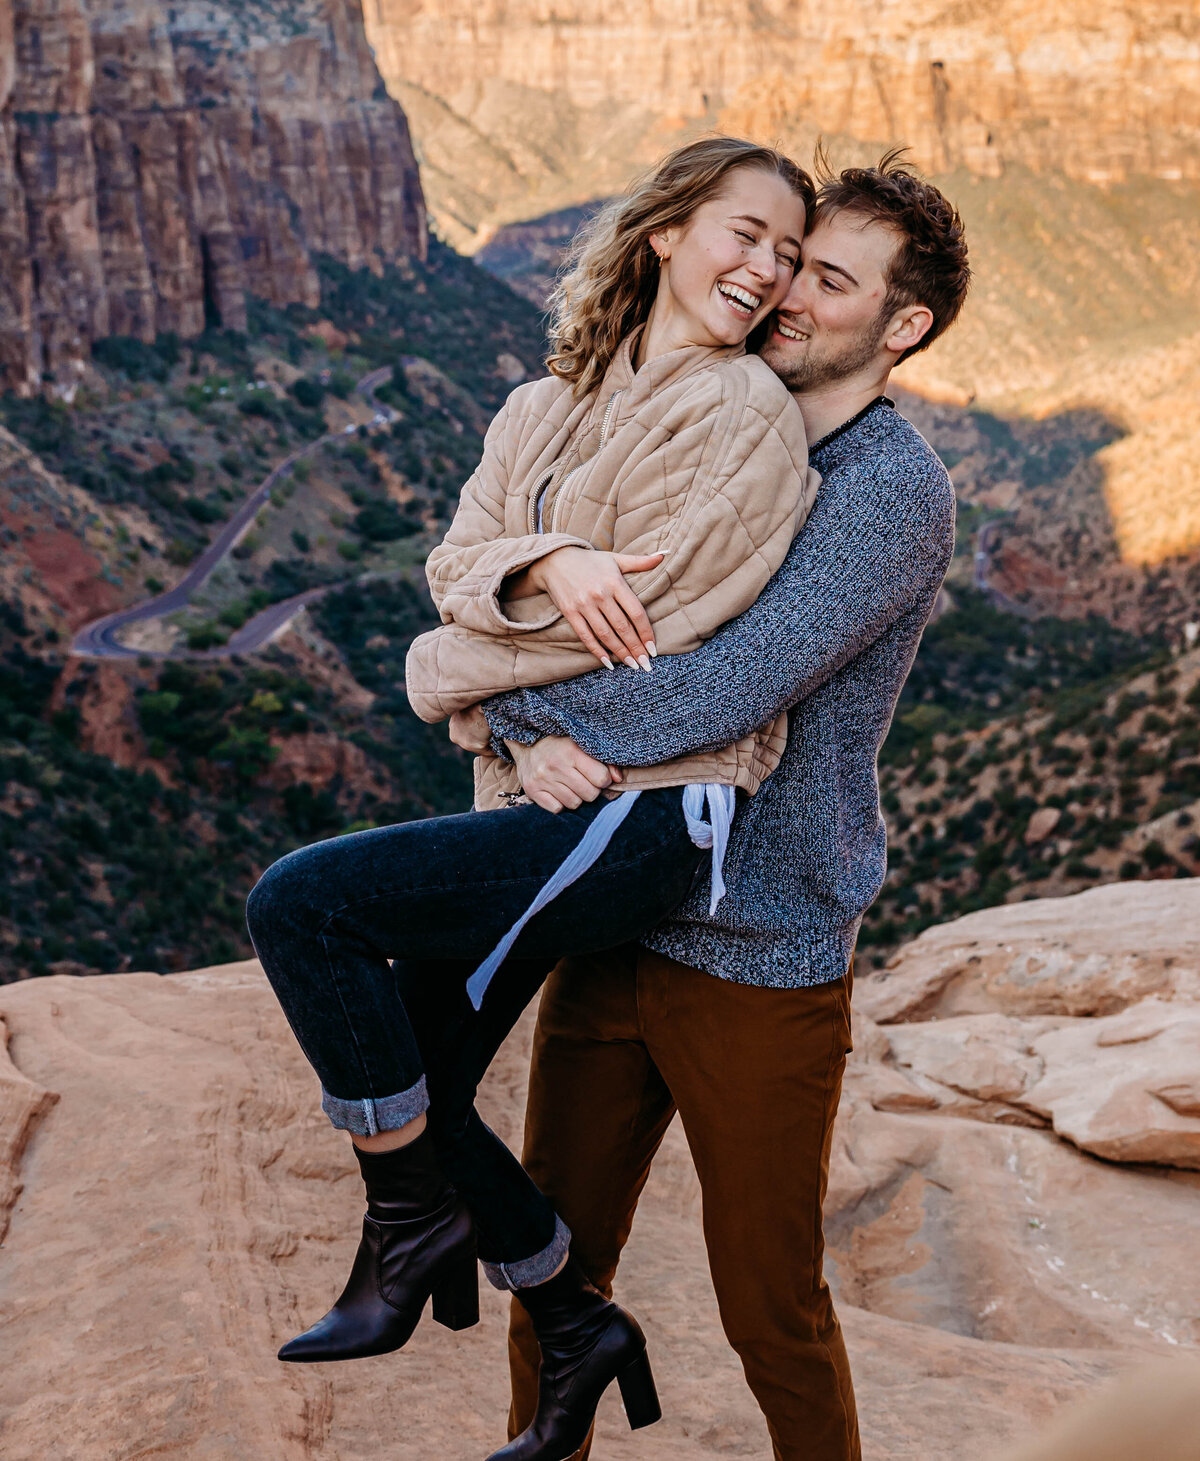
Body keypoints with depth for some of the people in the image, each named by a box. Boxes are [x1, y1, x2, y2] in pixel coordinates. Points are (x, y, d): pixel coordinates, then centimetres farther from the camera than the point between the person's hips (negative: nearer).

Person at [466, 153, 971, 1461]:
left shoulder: (896, 490, -14)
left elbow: (733, 688, -24)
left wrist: (512, 709, -13)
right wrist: (534, 739, -14)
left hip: (763, 957, -6)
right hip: (615, 923, 6)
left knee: (771, 1311, 10)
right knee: (556, 1262, 16)